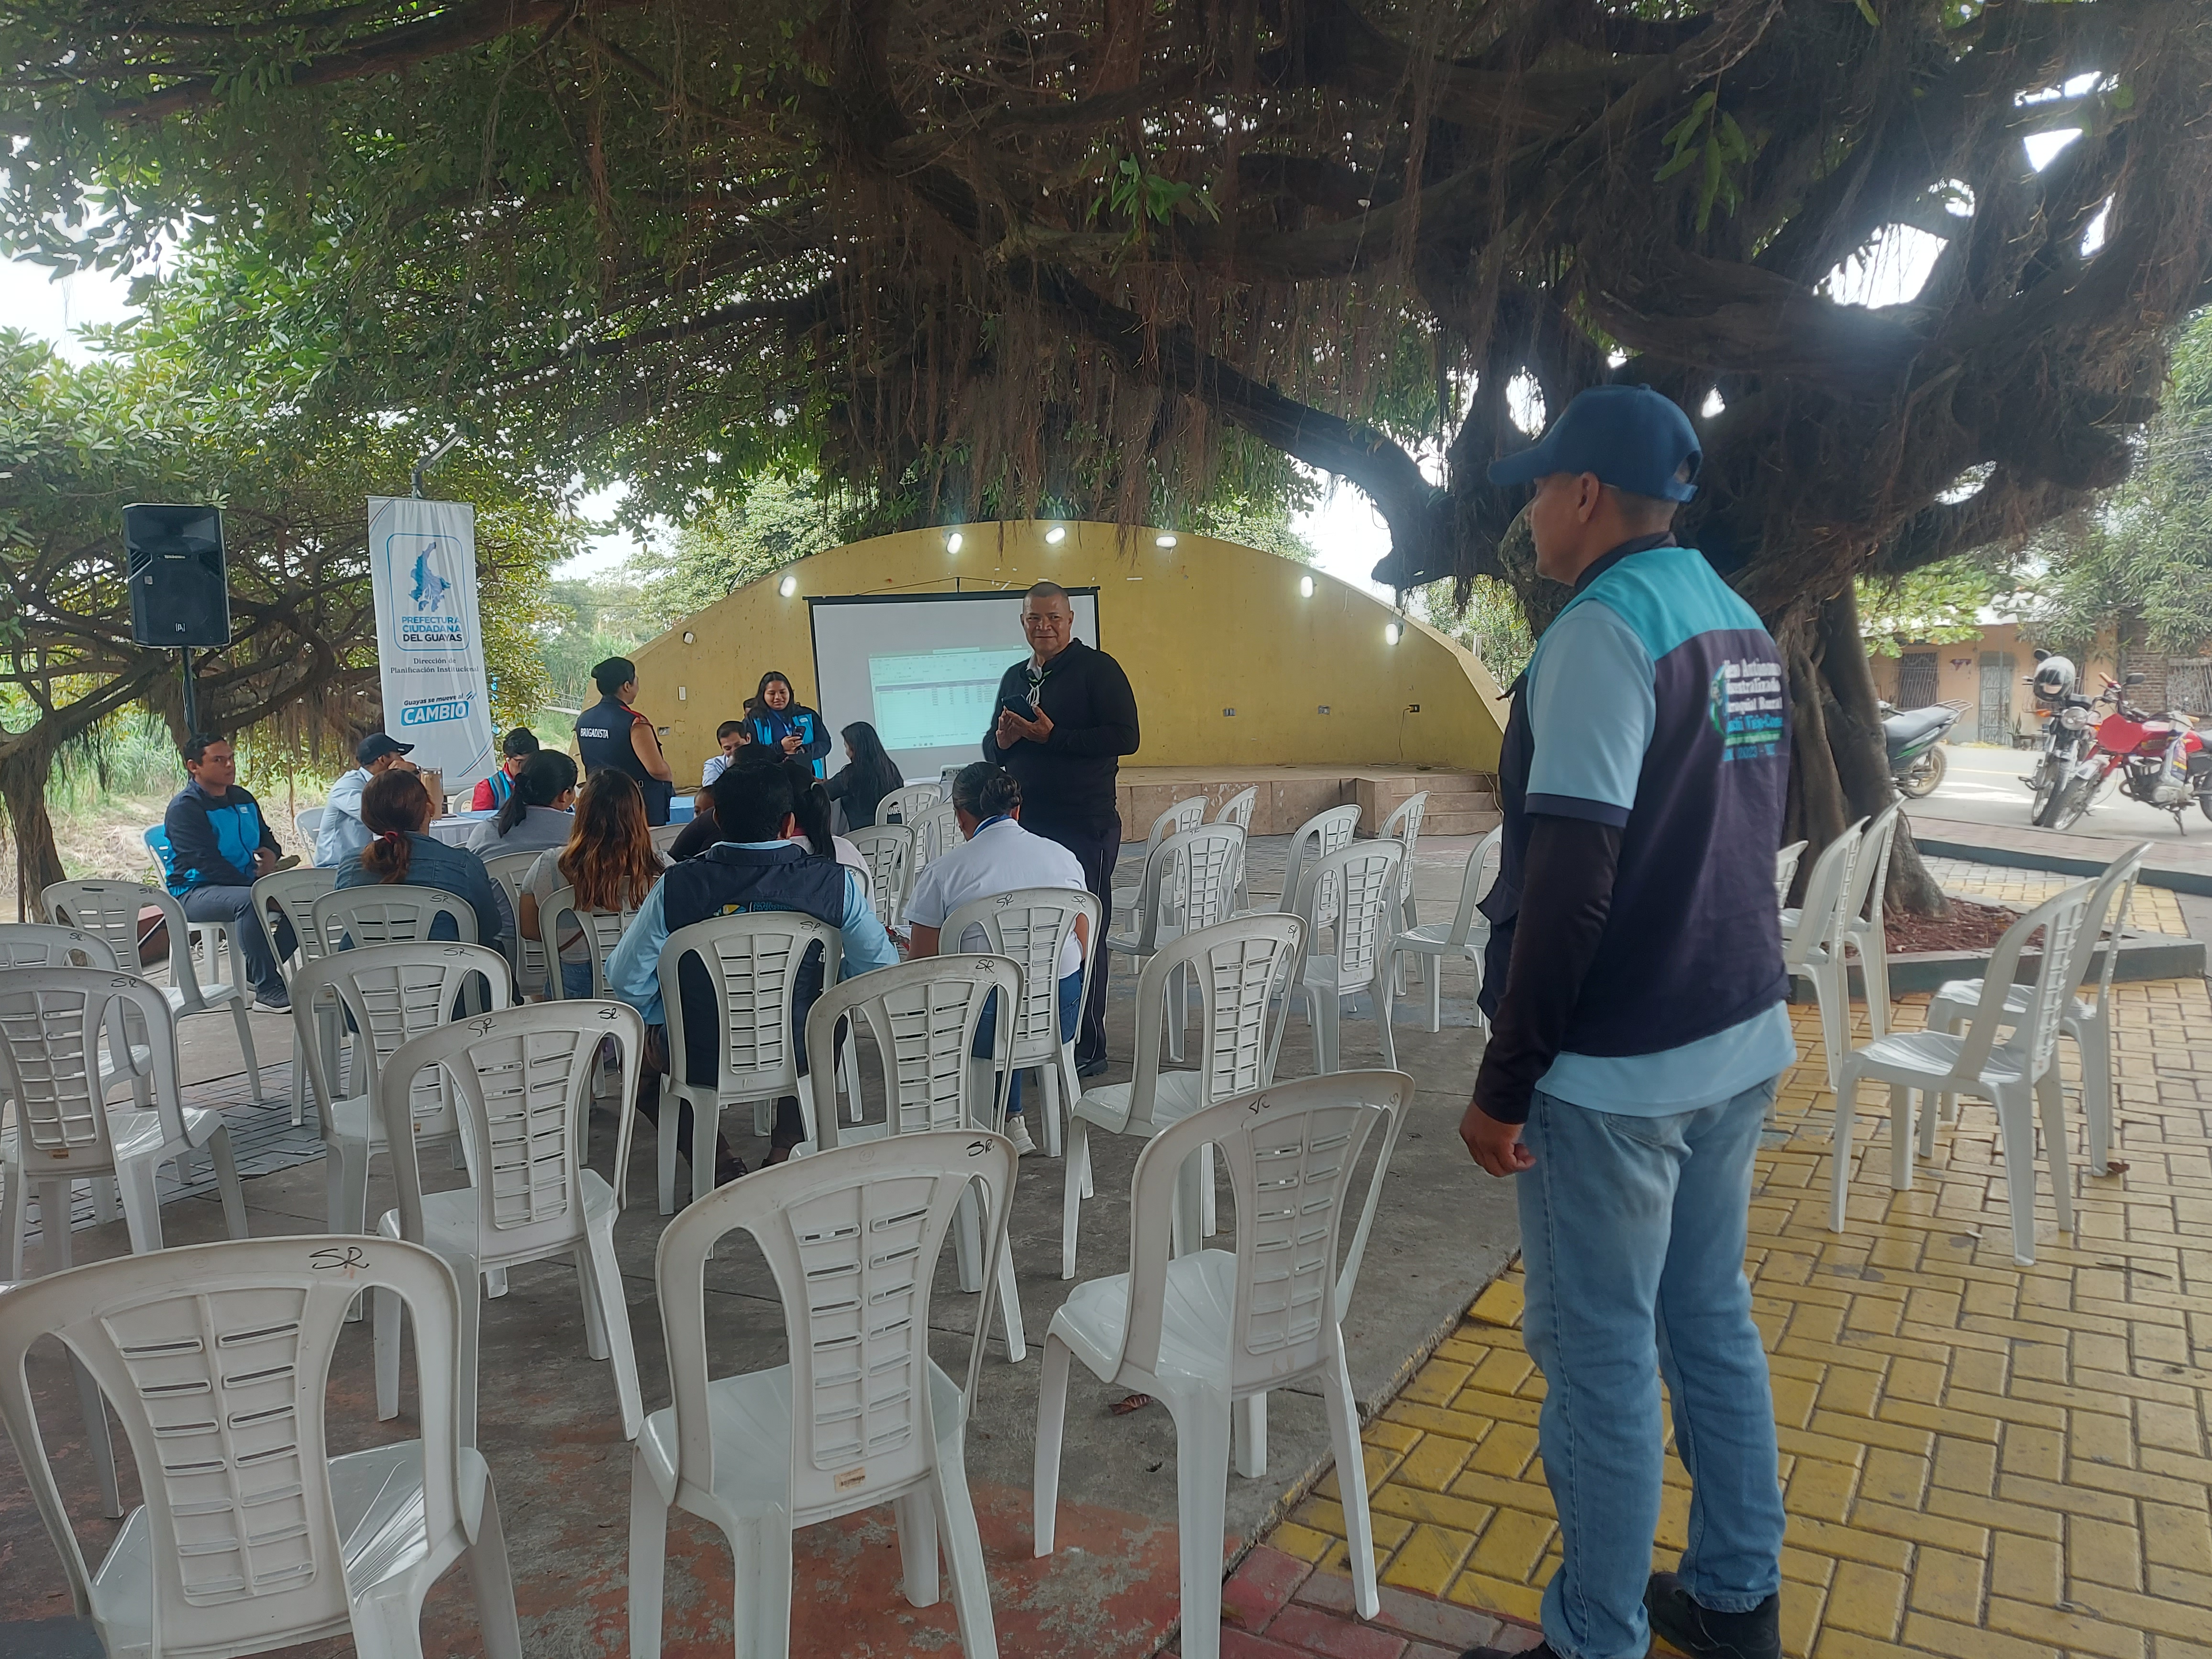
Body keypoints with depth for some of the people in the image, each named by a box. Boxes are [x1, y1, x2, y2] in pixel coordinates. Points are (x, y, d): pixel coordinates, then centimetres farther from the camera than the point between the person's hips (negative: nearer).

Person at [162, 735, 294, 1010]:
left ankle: (261, 970, 3)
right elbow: (207, 862, -20)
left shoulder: (242, 798, 13)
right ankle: (266, 989, -32)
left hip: (246, 883, 8)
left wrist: (271, 854, 0)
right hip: (195, 892, -8)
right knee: (249, 900, -37)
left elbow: (266, 836, 25)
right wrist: (251, 884, -25)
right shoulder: (184, 807, -11)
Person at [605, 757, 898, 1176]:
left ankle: (715, 1161, 19)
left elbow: (625, 978, -9)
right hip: (799, 1057, 1)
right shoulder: (835, 882, -15)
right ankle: (787, 1148, 25)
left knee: (638, 1041, 31)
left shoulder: (677, 885, -16)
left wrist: (659, 1019, 11)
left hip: (701, 1061, -1)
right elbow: (882, 968, -8)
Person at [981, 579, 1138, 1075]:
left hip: (1084, 828, -7)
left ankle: (1088, 1047, 9)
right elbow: (992, 748, 23)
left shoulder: (1098, 669, -5)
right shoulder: (1015, 677, 17)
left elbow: (1125, 738, -16)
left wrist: (1052, 736, -19)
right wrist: (1001, 740, -2)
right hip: (1025, 825, 7)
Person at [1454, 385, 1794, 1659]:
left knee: (1601, 1361, 3)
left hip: (1617, 1071, -9)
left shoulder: (1605, 630, -16)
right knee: (1714, 1323, 19)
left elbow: (1569, 882, -22)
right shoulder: (1742, 626, 11)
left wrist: (1503, 1083, -17)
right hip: (1742, 1042, 9)